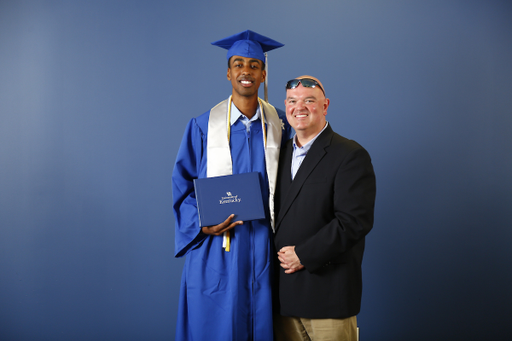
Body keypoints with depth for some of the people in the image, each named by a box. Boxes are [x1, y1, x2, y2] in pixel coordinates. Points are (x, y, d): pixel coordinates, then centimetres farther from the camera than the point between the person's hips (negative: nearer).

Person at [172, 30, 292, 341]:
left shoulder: (279, 124, 4)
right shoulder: (203, 126, -2)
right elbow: (183, 185, 1)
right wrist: (202, 224, -13)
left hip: (264, 243, 2)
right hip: (218, 246, -2)